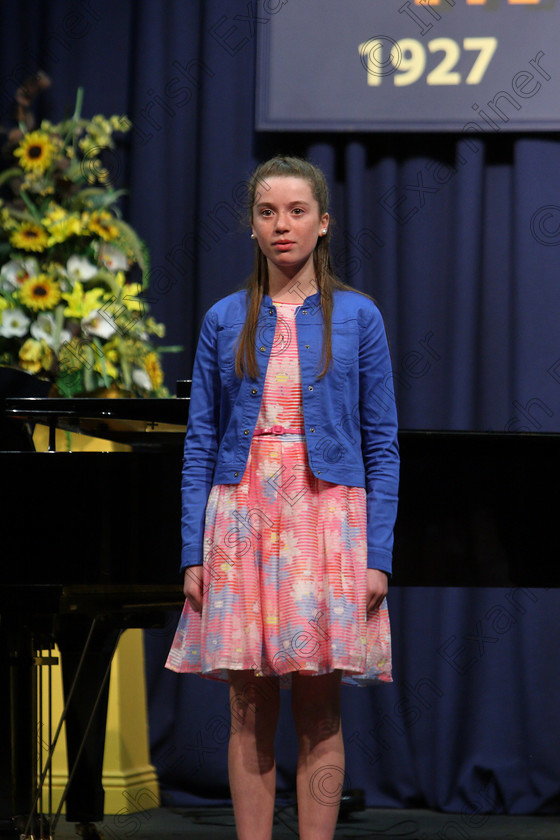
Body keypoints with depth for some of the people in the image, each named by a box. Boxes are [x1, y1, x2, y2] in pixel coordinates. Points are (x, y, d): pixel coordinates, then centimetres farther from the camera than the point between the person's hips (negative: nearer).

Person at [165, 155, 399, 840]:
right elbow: (200, 442, 8)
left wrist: (379, 554, -4)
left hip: (326, 518, -1)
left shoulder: (356, 316, 4)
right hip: (242, 518, 1)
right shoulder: (226, 320, 8)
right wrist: (194, 553, 1)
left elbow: (381, 443, 3)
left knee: (319, 711, 0)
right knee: (250, 713, 2)